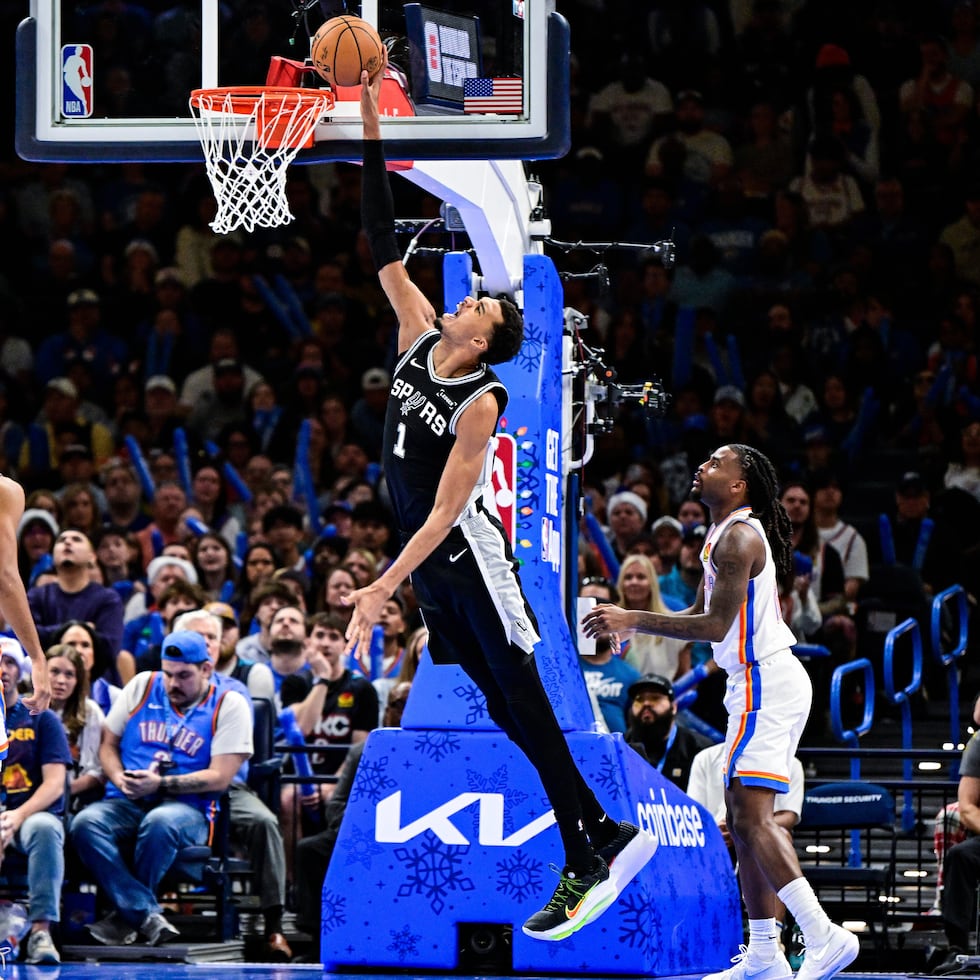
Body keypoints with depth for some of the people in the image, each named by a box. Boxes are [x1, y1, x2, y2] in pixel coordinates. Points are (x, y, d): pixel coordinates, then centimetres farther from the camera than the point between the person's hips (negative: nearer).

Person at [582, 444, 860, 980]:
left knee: (751, 816, -17)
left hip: (766, 685, -11)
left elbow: (716, 625, -22)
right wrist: (631, 624, 16)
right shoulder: (724, 534, 18)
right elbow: (701, 612, 27)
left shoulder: (739, 537, -15)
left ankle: (824, 937, -24)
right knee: (744, 821, 11)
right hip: (760, 684, 11)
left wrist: (635, 619, -18)